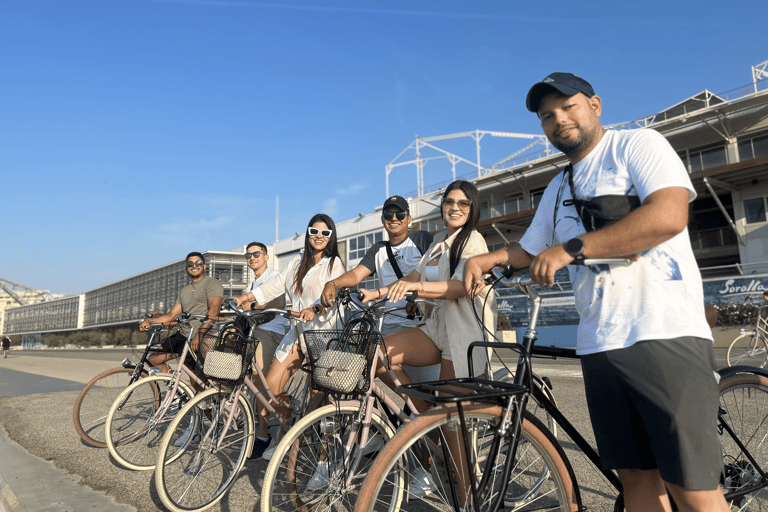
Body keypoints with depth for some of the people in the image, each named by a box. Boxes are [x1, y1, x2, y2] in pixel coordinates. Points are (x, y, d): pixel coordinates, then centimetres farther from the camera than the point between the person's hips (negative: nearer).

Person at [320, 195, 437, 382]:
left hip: (423, 323, -4)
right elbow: (356, 274, 5)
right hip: (391, 326, 4)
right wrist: (332, 284, -15)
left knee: (427, 384, -7)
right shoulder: (378, 250, 17)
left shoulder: (422, 239, 4)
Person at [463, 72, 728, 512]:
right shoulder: (558, 189, 21)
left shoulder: (640, 145, 1)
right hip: (599, 345, 6)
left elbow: (669, 215, -16)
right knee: (636, 476, 11)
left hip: (665, 333, -6)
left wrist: (571, 248, -17)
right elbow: (530, 251, 27)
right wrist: (487, 259, 7)